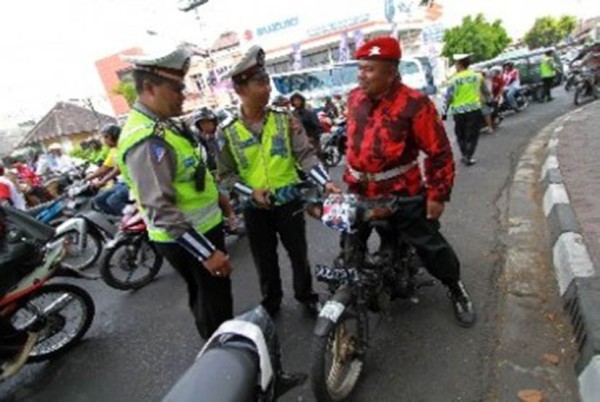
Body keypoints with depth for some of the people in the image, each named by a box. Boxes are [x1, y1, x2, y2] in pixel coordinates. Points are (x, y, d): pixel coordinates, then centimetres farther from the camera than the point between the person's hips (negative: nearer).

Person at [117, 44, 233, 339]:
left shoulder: (161, 125, 6)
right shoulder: (147, 140, -27)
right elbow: (160, 209, -31)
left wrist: (216, 195, 22)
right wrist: (206, 251, -29)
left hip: (200, 227, 10)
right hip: (186, 238, -10)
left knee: (204, 297, 27)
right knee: (216, 303, 7)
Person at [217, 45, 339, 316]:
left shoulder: (285, 120, -4)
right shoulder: (228, 132, -5)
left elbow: (305, 154, -9)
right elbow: (226, 173, -1)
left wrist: (325, 182, -23)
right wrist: (252, 192, -15)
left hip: (288, 201, 0)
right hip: (255, 208, 0)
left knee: (299, 253, 14)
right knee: (265, 261, 16)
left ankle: (306, 296, 38)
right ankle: (271, 302, 39)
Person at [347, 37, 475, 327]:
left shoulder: (414, 104, -18)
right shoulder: (355, 98, 2)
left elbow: (439, 152, -12)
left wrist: (438, 194, -12)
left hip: (402, 194, -5)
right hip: (360, 193, 5)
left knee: (430, 245, 9)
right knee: (351, 246, 15)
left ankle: (456, 289, 35)